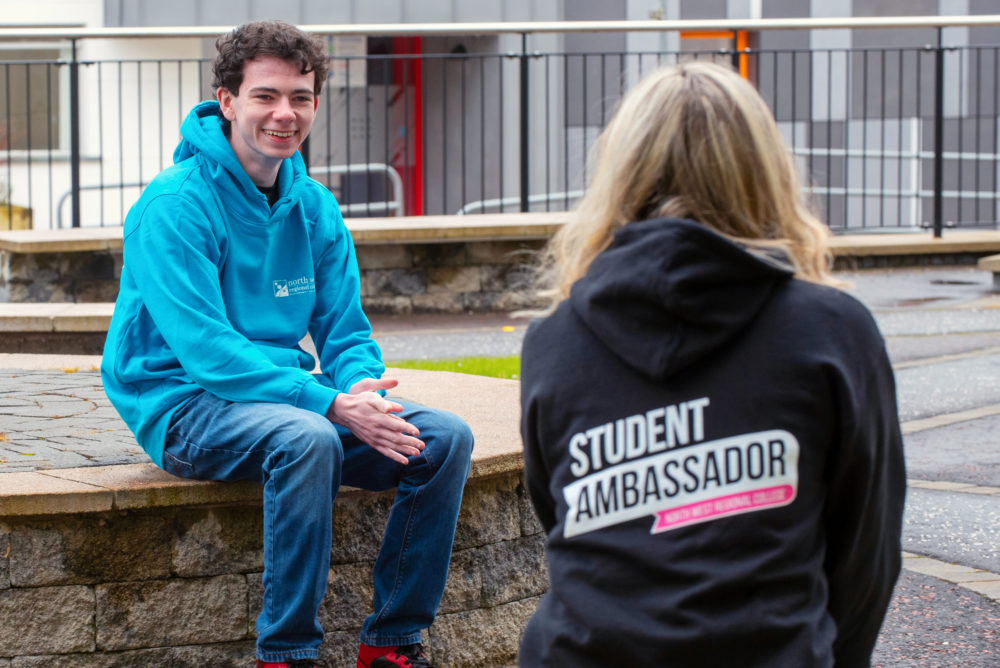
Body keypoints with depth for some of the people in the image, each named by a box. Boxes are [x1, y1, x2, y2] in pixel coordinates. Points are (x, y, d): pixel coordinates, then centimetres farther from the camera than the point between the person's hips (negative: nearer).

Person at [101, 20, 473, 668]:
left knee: (446, 437, -12)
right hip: (185, 407, -7)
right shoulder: (175, 205, -13)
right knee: (307, 437, -37)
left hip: (285, 392, 7)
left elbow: (346, 334, 9)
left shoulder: (315, 207, 8)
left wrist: (361, 390, -16)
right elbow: (204, 349, -21)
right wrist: (330, 403, -29)